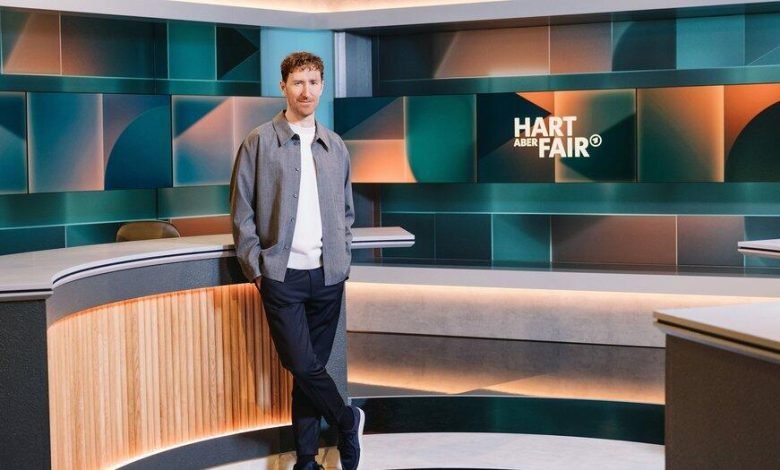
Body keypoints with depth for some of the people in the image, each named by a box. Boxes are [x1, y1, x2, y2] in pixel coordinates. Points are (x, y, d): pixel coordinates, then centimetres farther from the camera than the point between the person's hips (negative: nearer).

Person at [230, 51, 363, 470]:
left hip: (328, 277, 3)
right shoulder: (259, 142, -1)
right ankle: (347, 420, 18)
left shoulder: (335, 147, 10)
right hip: (282, 275, -3)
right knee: (302, 367, -7)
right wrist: (254, 267, -6)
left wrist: (343, 260, 9)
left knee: (311, 369, 7)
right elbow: (242, 212, -1)